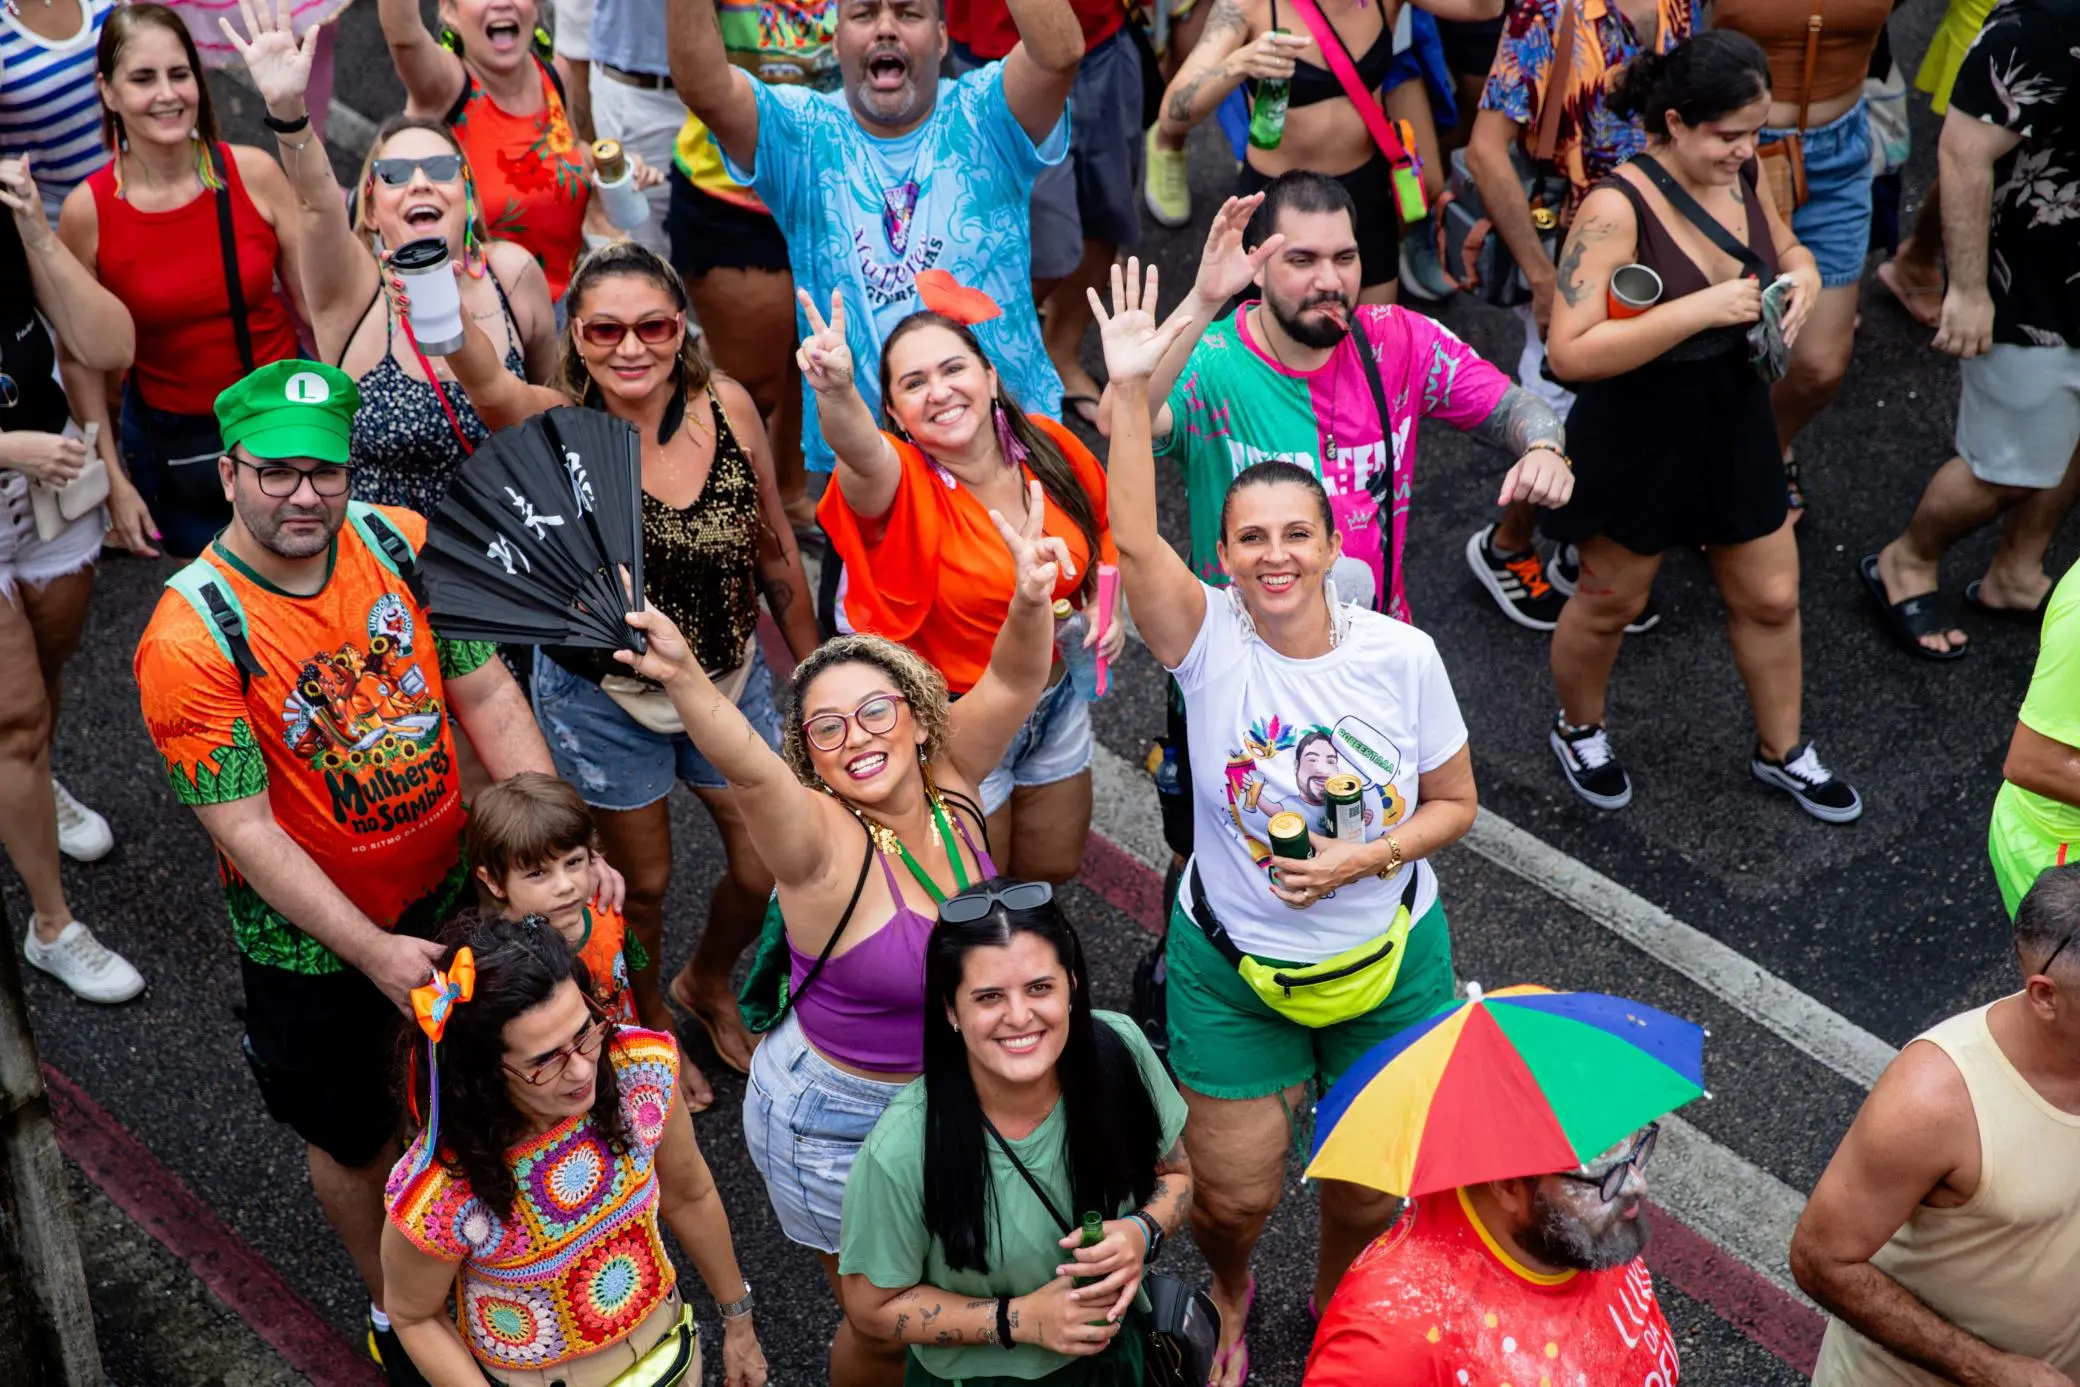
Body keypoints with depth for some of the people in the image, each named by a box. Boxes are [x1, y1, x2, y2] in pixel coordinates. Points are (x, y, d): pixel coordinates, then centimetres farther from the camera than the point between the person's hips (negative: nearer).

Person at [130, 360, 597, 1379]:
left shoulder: (402, 542, -12)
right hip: (316, 942, -3)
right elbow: (247, 832, -23)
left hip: (454, 889, 4)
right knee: (354, 1139, 19)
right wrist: (373, 951, -25)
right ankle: (392, 1304, 47)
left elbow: (487, 698, -7)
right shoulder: (189, 639, -25)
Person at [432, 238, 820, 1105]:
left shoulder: (725, 407, -14)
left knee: (769, 870, 15)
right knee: (642, 882, 17)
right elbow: (489, 388, -47)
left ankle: (708, 984, 49)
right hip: (603, 700, -3)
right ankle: (651, 1027, 49)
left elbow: (775, 548, -1)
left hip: (730, 680, 3)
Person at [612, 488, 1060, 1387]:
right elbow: (747, 770, -46)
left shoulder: (947, 789, -12)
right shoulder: (823, 846, -27)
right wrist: (682, 679, -65)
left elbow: (1014, 682, -24)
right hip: (840, 1119, -5)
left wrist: (1031, 602, -45)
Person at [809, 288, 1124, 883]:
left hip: (1056, 701, 5)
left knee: (1053, 867, 25)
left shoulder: (1049, 446, -13)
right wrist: (835, 390, -74)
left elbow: (1101, 528, 8)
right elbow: (860, 453, -54)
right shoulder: (899, 482, -27)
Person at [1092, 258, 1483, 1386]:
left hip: (1389, 960, 1)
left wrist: (1362, 858, -20)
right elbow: (1134, 541, -34)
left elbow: (1453, 804, -3)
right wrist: (1130, 387, -42)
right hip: (1235, 969, -1)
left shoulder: (1401, 654, -13)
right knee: (1232, 1198, 11)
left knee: (1368, 1195, 14)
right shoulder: (1209, 639, -16)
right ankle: (1229, 1292, 50)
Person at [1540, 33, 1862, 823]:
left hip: (1735, 426, 6)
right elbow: (1570, 351, -33)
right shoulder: (1617, 208, -27)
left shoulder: (1742, 175, -6)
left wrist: (1804, 276, -9)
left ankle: (1781, 752, 41)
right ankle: (1578, 731, 45)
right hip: (1636, 444, -6)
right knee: (1612, 603, 16)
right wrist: (1701, 310, -35)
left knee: (1771, 597, 18)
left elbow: (1785, 248, 15)